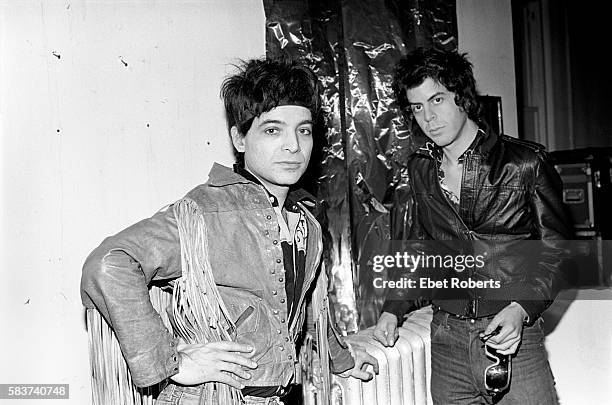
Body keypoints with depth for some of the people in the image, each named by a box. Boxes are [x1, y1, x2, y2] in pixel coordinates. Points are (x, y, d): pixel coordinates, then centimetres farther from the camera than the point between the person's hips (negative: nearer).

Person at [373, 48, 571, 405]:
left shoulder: (525, 162, -5)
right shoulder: (420, 169, 5)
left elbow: (557, 250, -2)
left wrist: (521, 309, -15)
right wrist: (394, 308, 3)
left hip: (515, 339, -3)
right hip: (446, 341, 3)